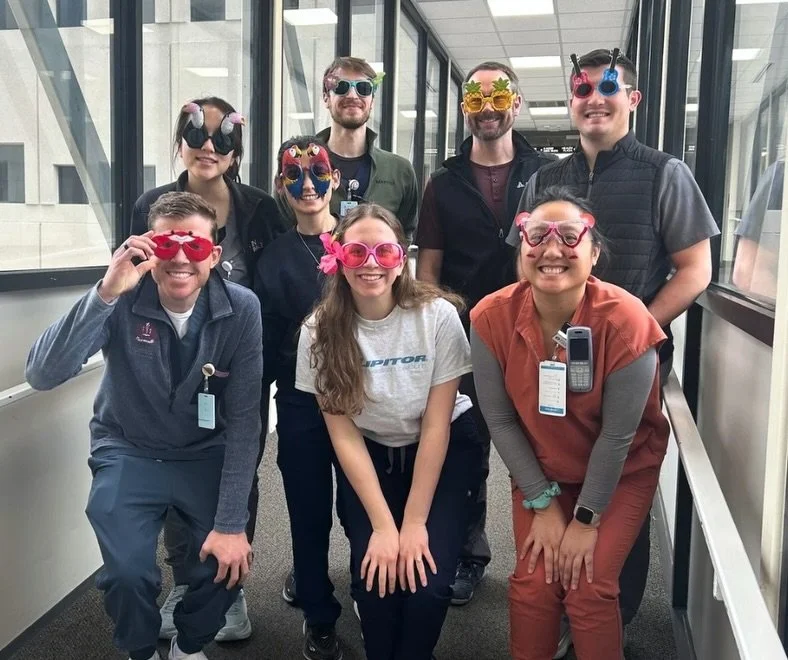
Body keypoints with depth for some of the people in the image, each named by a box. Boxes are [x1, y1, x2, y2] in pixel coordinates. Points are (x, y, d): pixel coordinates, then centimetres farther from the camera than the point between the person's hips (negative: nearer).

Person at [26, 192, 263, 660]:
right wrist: (105, 293, -43)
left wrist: (231, 523, -18)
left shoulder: (241, 309, -16)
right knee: (127, 571, -20)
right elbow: (43, 375, -30)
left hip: (208, 456, 1)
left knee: (228, 561, -15)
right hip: (129, 453, -1)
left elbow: (243, 418, -15)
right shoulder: (122, 302, -18)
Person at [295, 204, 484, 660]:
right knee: (375, 579, -14)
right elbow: (343, 435, -13)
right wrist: (383, 525, -17)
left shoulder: (438, 315, -22)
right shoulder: (320, 332, -16)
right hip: (368, 457, 1)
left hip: (443, 451, -1)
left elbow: (436, 425, -17)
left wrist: (414, 522, -17)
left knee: (427, 582, -15)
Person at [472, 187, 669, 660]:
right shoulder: (491, 318, -21)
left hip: (621, 473, -2)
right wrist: (543, 504, -10)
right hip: (540, 470, 2)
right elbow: (501, 420, -12)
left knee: (589, 587, -12)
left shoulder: (625, 320, -28)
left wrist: (587, 519, -13)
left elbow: (617, 435, -20)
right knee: (533, 581, -7)